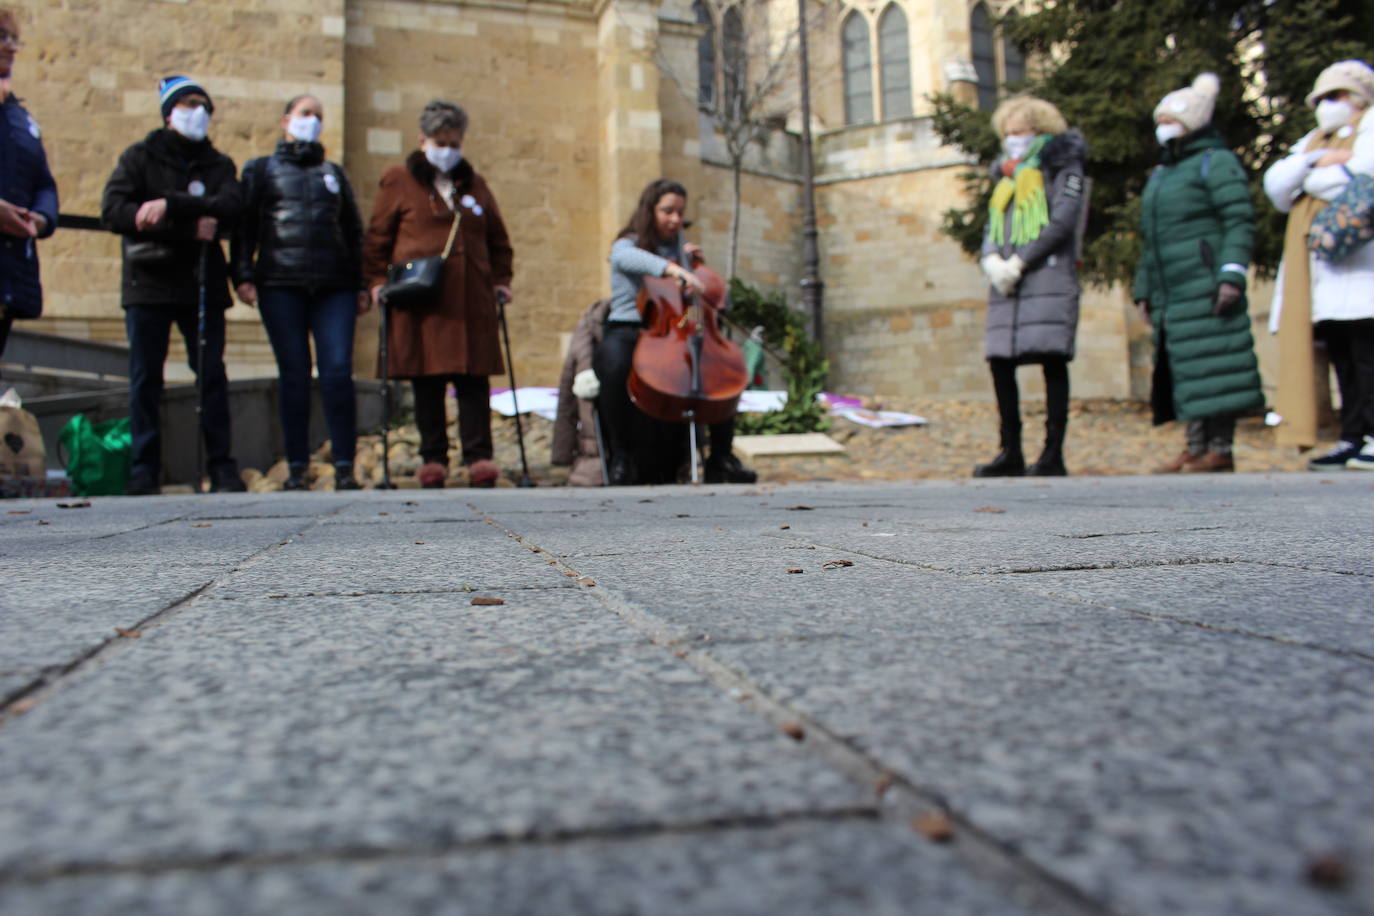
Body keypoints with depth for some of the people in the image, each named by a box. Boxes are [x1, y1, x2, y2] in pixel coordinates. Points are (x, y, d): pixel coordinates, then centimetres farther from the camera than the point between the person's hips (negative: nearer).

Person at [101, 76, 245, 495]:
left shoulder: (218, 164, 15)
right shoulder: (139, 157, 10)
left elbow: (229, 206, -6)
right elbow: (114, 210, -5)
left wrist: (169, 204, -20)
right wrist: (190, 227, -14)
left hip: (203, 284, 1)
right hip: (148, 283, -1)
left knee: (211, 375, -2)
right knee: (145, 377, -1)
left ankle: (222, 467, 2)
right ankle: (144, 469, 4)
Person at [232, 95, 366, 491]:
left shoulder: (334, 173, 23)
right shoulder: (261, 170, 16)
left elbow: (353, 231, 21)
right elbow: (244, 225, 8)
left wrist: (361, 285, 11)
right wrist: (243, 275, -6)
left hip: (334, 286, 1)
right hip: (280, 284, -1)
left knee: (338, 372, -10)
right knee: (294, 375, -2)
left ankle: (344, 467, -8)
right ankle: (297, 468, 3)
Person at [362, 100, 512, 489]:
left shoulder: (474, 184, 18)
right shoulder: (398, 181, 8)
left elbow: (498, 238, 23)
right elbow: (377, 236, 8)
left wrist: (501, 278, 12)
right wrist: (377, 280, -2)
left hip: (471, 300, 2)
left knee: (473, 378, -3)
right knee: (427, 381, 1)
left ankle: (479, 457, -2)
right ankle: (432, 459, 8)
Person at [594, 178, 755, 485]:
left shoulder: (678, 247, 22)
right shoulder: (625, 246, 6)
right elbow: (631, 259, -23)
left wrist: (691, 262, 8)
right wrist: (673, 269, -44)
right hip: (626, 331, -5)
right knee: (615, 366, -40)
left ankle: (721, 457, -14)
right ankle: (621, 456, -24)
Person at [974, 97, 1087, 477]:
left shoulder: (1063, 167, 7)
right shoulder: (1006, 177, 25)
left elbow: (1064, 221, -6)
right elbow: (991, 231, 18)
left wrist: (1019, 262, -11)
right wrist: (992, 261, -5)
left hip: (1049, 277, -6)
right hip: (1007, 286, 6)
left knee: (1052, 360, -9)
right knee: (1000, 362, 0)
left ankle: (1054, 454, -7)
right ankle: (1011, 453, 7)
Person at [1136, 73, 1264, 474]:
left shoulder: (1216, 162, 0)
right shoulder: (1159, 174, 24)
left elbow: (1239, 222, -10)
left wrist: (1232, 274, -20)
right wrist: (1144, 289, 20)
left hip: (1205, 287, -8)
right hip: (1171, 294, 8)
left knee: (1212, 364, -10)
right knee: (1183, 369, 6)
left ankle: (1221, 449, -8)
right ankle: (1196, 448, 9)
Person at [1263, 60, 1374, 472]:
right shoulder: (1313, 141, 29)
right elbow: (1276, 186, 12)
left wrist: (1311, 177, 4)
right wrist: (1315, 161, -4)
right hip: (1317, 269, 6)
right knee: (1341, 354, 3)